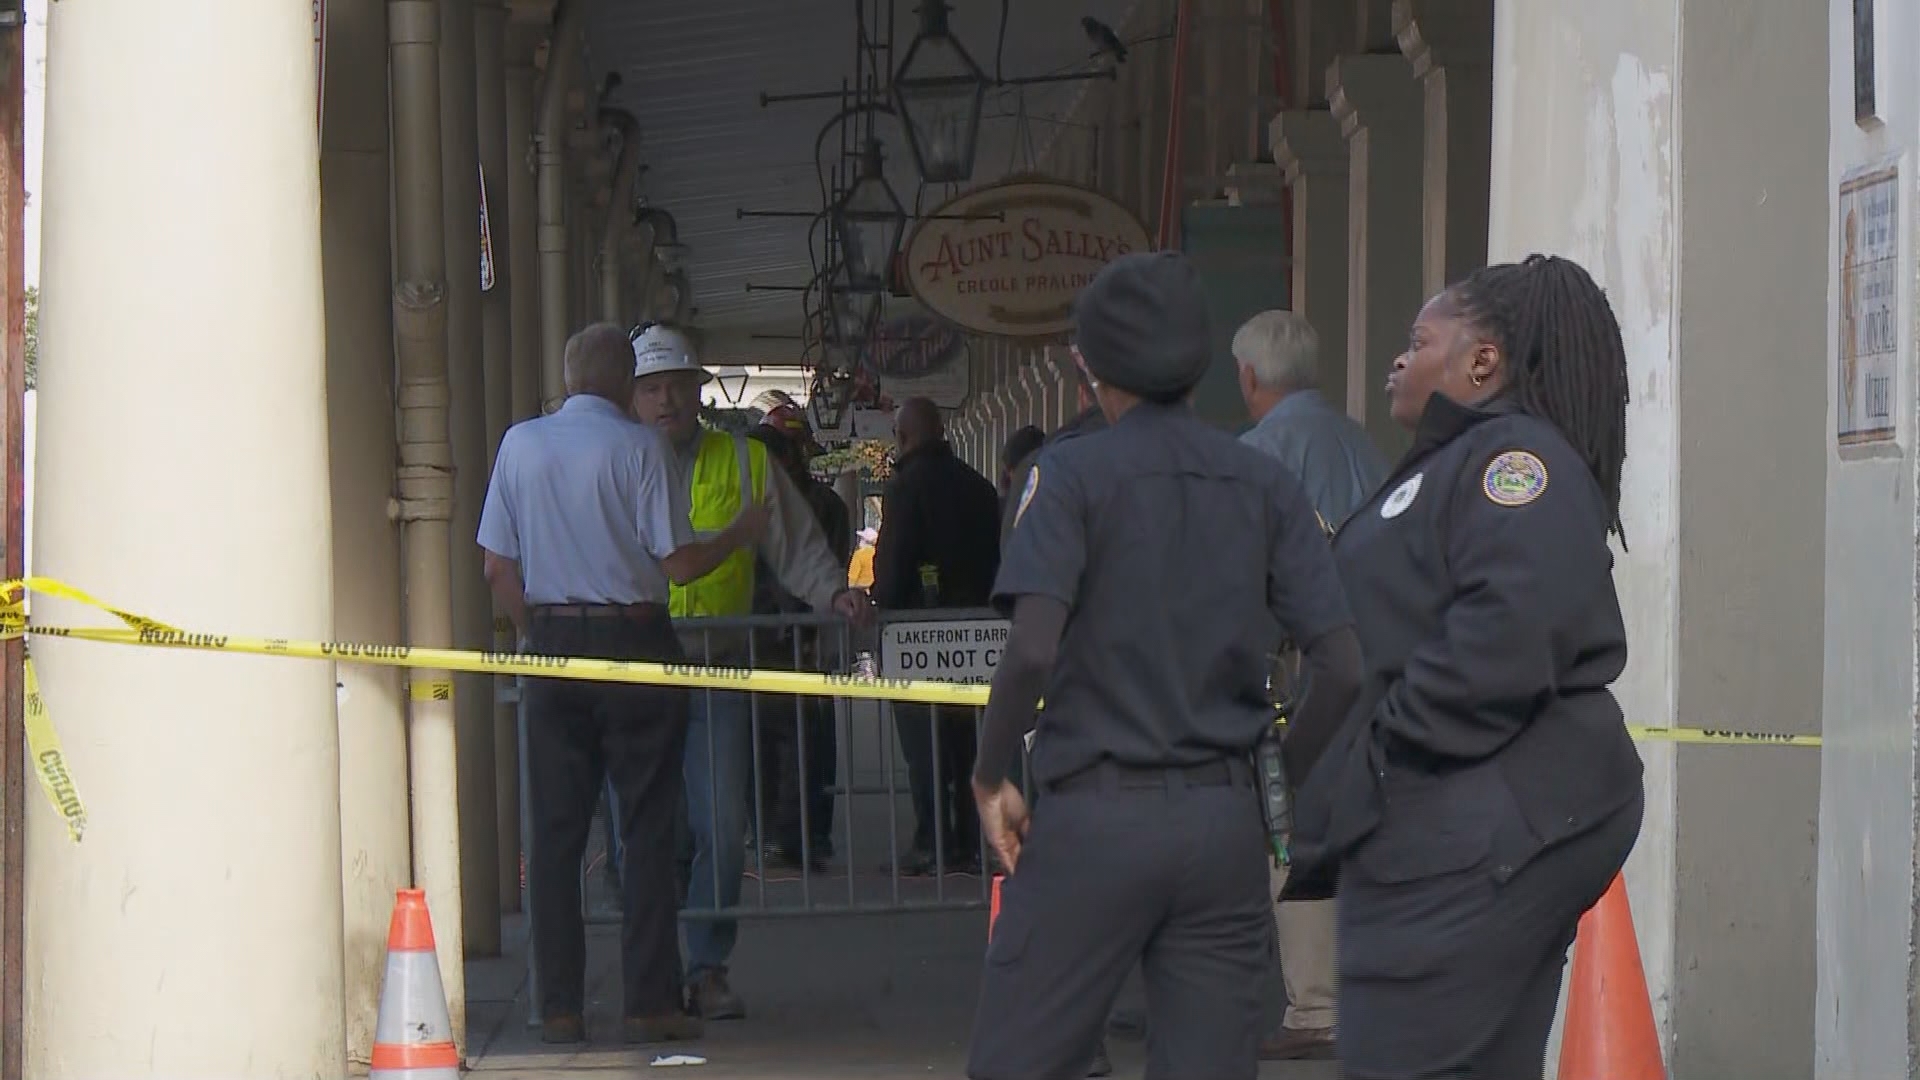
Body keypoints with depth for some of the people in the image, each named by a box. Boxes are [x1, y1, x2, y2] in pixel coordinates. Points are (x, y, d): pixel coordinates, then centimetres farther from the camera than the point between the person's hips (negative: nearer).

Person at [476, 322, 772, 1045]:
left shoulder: (520, 444, 4)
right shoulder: (639, 448, -9)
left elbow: (498, 567, 6)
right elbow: (678, 564, -9)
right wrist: (739, 532, 8)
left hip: (553, 647, 4)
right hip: (634, 645, -3)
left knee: (556, 828, 6)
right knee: (647, 827, 2)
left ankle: (559, 1006, 5)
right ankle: (650, 1002, 0)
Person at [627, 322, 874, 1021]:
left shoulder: (745, 464, 11)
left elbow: (795, 546, 12)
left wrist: (832, 592, -4)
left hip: (719, 671, 1)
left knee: (721, 825, -4)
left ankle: (708, 968, 6)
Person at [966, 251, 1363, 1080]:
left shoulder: (1071, 474, -4)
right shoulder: (1266, 485, 7)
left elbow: (1033, 648, -17)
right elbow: (1340, 667, 0)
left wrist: (990, 777, -4)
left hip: (1094, 816, -4)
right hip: (1224, 824, 4)